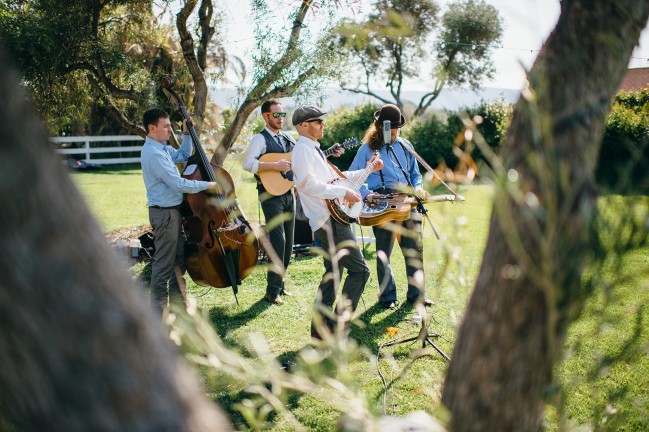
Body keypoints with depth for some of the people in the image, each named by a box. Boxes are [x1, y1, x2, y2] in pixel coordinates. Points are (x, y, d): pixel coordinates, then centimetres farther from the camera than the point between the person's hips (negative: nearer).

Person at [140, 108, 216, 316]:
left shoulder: (162, 148, 10)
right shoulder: (153, 153, -21)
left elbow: (184, 156, 27)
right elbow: (178, 184, -24)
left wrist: (186, 134, 13)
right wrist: (207, 185, -15)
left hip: (173, 211, 10)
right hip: (163, 213, -10)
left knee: (179, 259, 19)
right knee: (164, 263, -3)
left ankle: (178, 302, 31)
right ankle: (159, 310, 7)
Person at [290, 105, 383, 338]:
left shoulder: (314, 150, 21)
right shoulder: (303, 150, -10)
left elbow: (335, 176, 28)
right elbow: (308, 183, -25)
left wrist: (368, 170, 25)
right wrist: (344, 192, -21)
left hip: (330, 220, 10)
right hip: (328, 220, -10)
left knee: (332, 272, 14)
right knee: (359, 269, -8)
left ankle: (320, 328, 19)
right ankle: (338, 325, -5)